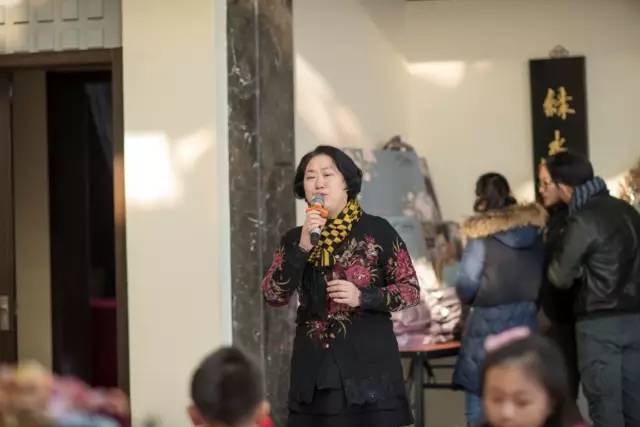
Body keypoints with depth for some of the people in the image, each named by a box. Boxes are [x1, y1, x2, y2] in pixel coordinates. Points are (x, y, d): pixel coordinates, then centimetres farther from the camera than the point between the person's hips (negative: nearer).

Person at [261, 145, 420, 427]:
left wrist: (362, 297, -16)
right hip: (314, 371, 3)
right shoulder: (294, 239, 8)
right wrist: (302, 247, -14)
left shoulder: (376, 230, -2)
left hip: (368, 365, -3)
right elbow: (273, 296, -2)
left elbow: (411, 290, 0)